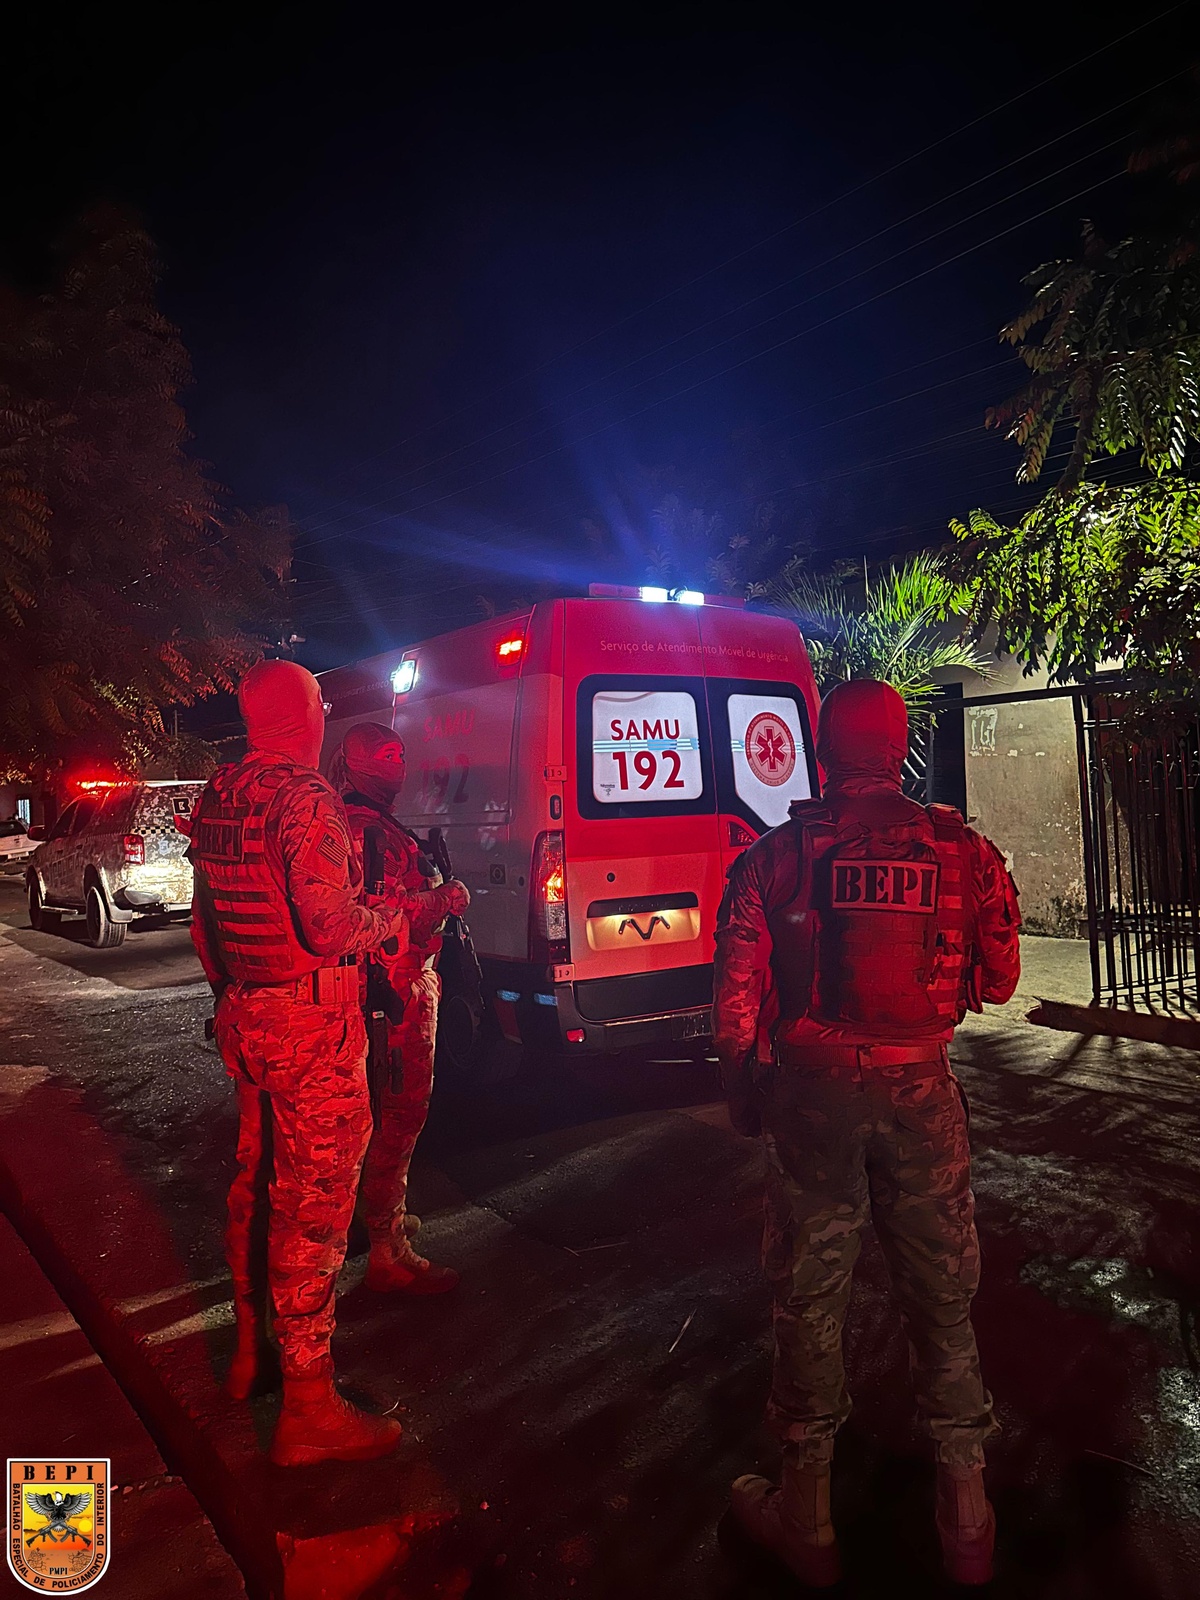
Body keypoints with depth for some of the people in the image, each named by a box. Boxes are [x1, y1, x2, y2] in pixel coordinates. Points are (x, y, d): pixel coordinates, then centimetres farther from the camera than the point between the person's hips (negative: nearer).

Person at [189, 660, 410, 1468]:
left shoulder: (215, 799, 9)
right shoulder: (305, 795, -19)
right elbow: (332, 926, -25)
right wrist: (392, 922, -6)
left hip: (245, 1021, 9)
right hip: (312, 1026, -9)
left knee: (257, 1186, 21)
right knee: (313, 1205, 0)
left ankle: (252, 1349, 39)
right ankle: (309, 1409, 12)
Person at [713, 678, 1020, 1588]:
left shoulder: (778, 856, -7)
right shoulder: (964, 851, -4)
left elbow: (737, 1000, -7)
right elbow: (998, 982, 5)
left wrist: (745, 1098, 8)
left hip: (812, 1092, -1)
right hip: (922, 1093, 2)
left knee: (812, 1293, 13)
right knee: (941, 1294, 17)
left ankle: (807, 1518, 30)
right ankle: (966, 1518, 34)